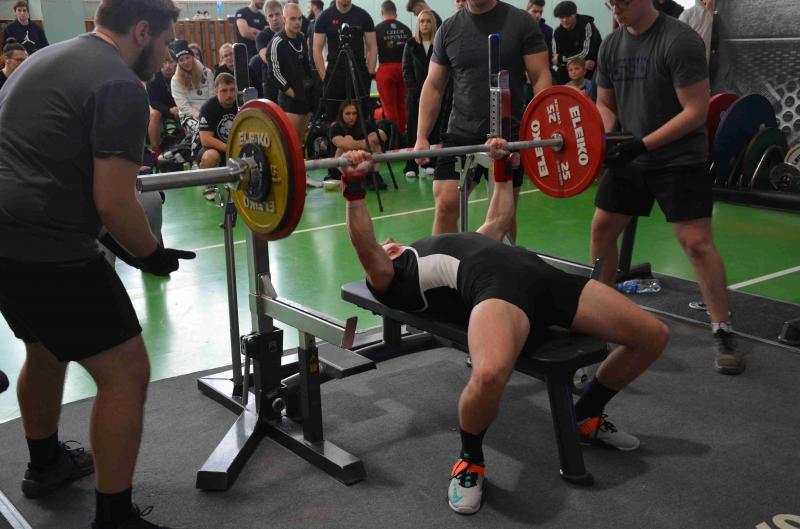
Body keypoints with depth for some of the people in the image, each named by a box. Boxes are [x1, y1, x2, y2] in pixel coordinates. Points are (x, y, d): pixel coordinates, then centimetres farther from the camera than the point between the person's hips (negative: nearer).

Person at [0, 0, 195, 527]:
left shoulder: (48, 59, 19)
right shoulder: (121, 87, -11)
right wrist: (153, 255, 1)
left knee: (47, 349, 30)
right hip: (43, 248, -10)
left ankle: (45, 463, 50)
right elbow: (114, 204, -16)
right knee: (126, 373, -1)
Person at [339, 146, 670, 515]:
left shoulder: (445, 250, 43)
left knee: (654, 336, 1)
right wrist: (353, 187, -6)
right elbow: (365, 249, 0)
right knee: (489, 375, -42)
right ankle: (470, 460, -6)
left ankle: (587, 416, 24)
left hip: (538, 274, 7)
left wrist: (502, 168, 54)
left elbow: (498, 222, 52)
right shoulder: (390, 279, 21)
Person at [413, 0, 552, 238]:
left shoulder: (521, 22, -2)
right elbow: (433, 86, 9)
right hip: (460, 133, 2)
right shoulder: (448, 29, 5)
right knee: (445, 205, -8)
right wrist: (421, 137, 2)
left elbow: (541, 78, -4)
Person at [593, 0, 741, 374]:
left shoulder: (680, 41, -18)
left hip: (679, 160, -7)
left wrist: (644, 144, -23)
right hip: (629, 158, 7)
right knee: (601, 228, 9)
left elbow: (697, 111, -19)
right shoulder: (611, 45, 3)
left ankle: (723, 332, -3)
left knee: (696, 241, -13)